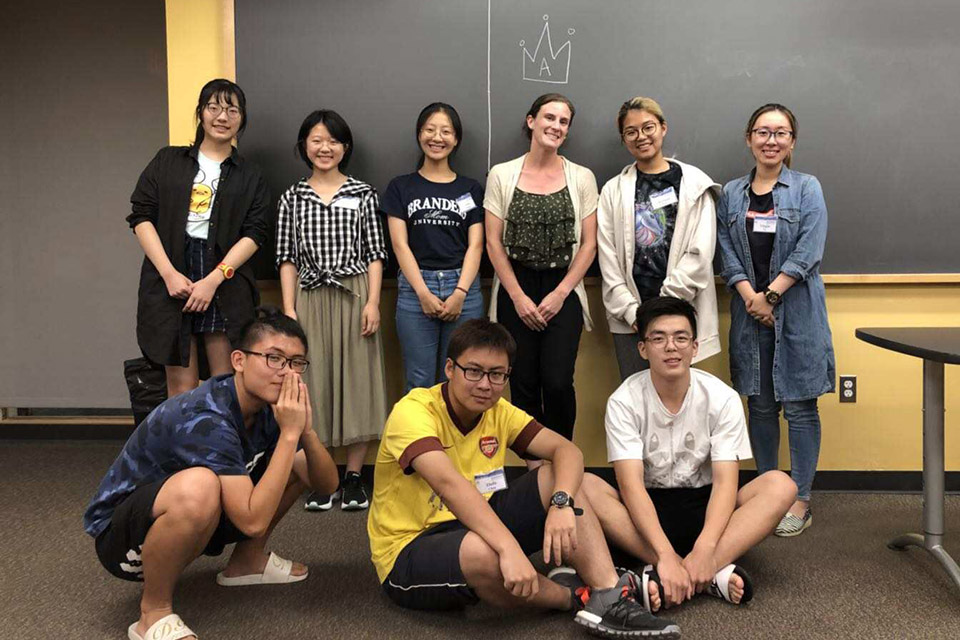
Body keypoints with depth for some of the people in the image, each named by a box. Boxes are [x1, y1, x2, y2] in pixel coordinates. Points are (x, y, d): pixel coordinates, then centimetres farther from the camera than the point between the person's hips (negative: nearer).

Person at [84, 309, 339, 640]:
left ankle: (247, 561, 19)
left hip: (192, 521, 8)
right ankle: (154, 613, -17)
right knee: (197, 487, -41)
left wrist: (304, 431, -23)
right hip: (120, 534, -8)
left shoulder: (270, 406, -7)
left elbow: (327, 483, -4)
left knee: (298, 464, 3)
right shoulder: (204, 419, -32)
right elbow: (253, 520, -37)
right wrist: (289, 434, -35)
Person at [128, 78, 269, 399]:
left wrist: (214, 279, -10)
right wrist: (169, 273, -7)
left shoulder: (250, 176, 13)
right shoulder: (167, 161, 14)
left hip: (226, 283, 0)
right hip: (170, 279, 0)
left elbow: (254, 233, 3)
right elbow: (141, 216, 6)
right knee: (181, 387, -2)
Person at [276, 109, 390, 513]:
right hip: (309, 299, 1)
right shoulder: (293, 197, 9)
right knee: (313, 383, 2)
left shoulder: (363, 194, 6)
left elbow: (374, 253, 4)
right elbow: (287, 257, 8)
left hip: (354, 298, -1)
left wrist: (373, 302, -6)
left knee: (356, 381, 1)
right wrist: (289, 308, 0)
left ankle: (354, 476, 10)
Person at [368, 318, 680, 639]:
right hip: (409, 555, -7)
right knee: (481, 550, -39)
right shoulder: (412, 411, -20)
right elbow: (449, 483, -37)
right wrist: (509, 548, -49)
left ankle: (609, 594, -21)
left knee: (556, 478, -8)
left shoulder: (499, 412, 1)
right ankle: (574, 596, -9)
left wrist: (562, 503, -31)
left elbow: (567, 450, -9)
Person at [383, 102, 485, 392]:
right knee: (419, 382, 0)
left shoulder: (471, 189, 11)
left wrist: (460, 293, -9)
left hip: (463, 288, 1)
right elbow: (400, 244, 1)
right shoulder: (401, 187, 9)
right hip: (415, 288, -1)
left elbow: (475, 245, 4)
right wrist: (424, 293, -10)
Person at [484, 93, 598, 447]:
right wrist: (518, 297, -5)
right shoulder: (501, 175, 2)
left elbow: (589, 243, 2)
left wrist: (560, 293, -6)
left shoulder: (582, 177, 4)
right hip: (515, 288, 0)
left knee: (558, 383, -10)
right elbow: (494, 242, 1)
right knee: (523, 384, 1)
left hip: (563, 289, 0)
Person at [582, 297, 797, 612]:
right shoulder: (624, 402, -13)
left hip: (703, 508, 1)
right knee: (586, 486, -30)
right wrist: (666, 555, -38)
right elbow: (631, 484, -23)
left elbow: (725, 482, -18)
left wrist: (704, 549, -37)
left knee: (780, 485, -25)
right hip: (648, 510, -1)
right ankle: (713, 574, -37)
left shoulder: (722, 398, -11)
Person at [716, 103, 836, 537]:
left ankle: (800, 501, 7)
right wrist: (751, 296, -10)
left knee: (799, 405, 0)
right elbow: (726, 252, 3)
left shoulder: (807, 189, 0)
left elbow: (808, 252, -9)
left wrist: (770, 295, -14)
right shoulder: (732, 194, 10)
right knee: (760, 405, 10)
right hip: (750, 311, 3)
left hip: (796, 311, -3)